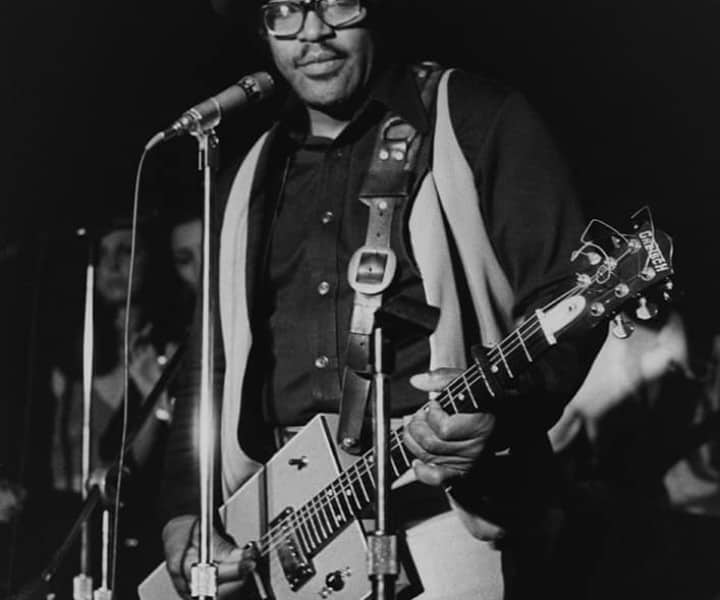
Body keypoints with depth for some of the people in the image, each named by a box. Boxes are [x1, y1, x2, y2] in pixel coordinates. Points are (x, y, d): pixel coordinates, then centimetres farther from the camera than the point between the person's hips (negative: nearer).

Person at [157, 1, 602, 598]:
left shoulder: (480, 122, 1)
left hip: (445, 514, -4)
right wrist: (184, 512, 7)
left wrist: (497, 405, -23)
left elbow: (564, 299, -6)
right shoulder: (251, 181, 17)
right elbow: (211, 368, 19)